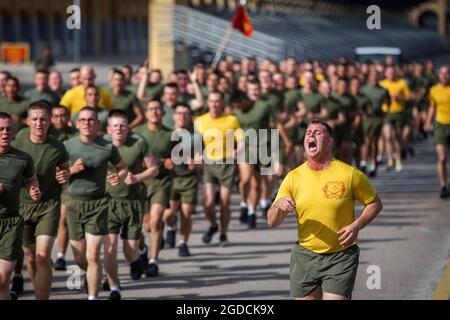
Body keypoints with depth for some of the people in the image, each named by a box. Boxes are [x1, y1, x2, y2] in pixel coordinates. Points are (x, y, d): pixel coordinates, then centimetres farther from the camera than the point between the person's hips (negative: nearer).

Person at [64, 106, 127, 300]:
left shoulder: (107, 147, -1)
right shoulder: (67, 146, 1)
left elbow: (122, 167, 13)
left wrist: (120, 177, -9)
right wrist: (72, 170, -13)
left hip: (98, 204, -2)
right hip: (74, 203, 2)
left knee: (92, 256, -12)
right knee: (79, 259, 10)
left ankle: (92, 297, -5)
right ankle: (94, 277, 42)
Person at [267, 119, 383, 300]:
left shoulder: (349, 174, -4)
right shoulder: (293, 178, 2)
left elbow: (375, 203, 7)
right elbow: (272, 222, 2)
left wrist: (357, 225, -10)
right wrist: (279, 205, -20)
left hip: (341, 257, -3)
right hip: (304, 256, 3)